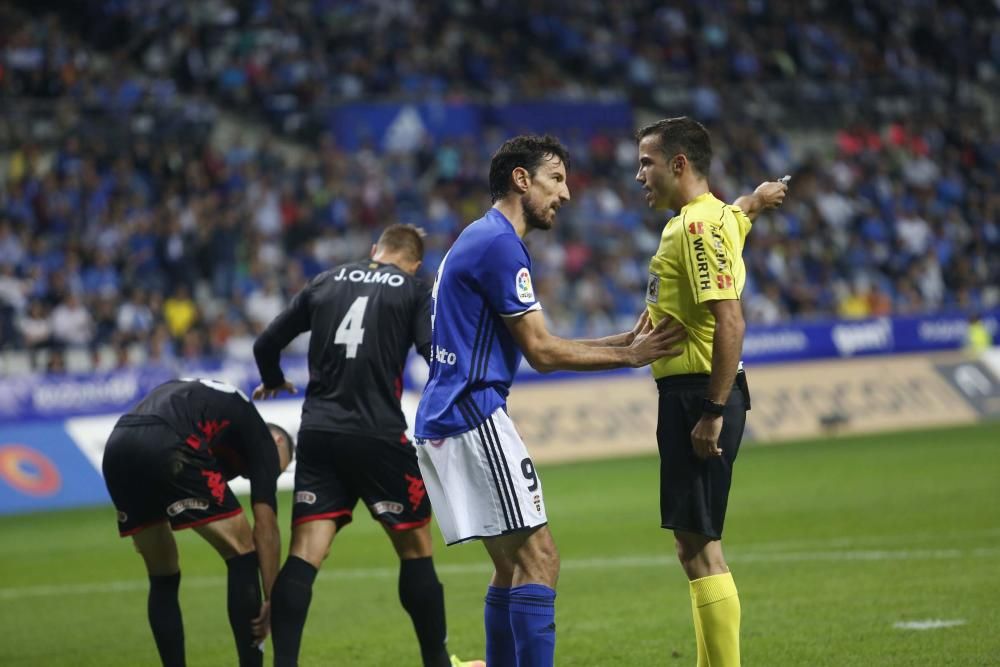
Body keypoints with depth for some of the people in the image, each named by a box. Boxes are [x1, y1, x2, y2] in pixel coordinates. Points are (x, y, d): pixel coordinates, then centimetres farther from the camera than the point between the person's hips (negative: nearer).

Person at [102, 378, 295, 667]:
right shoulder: (261, 435, 19)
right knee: (242, 552, 8)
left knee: (162, 578, 21)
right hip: (167, 449, -7)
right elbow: (265, 526, 10)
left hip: (116, 449, 7)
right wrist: (271, 600, 10)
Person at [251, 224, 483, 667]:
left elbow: (266, 343, 17)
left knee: (305, 553, -1)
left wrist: (273, 383, 37)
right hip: (379, 435, -3)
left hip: (318, 433, 3)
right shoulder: (412, 291, 4)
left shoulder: (326, 283, 14)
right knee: (415, 548, 10)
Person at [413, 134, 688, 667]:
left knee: (513, 565, 13)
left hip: (442, 421, 10)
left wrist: (624, 340, 14)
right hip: (473, 415, -10)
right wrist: (629, 356, -5)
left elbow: (535, 347, 20)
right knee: (538, 561, -11)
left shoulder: (479, 239, 21)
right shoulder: (499, 243, -11)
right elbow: (541, 352, -11)